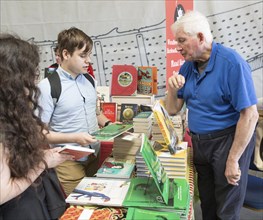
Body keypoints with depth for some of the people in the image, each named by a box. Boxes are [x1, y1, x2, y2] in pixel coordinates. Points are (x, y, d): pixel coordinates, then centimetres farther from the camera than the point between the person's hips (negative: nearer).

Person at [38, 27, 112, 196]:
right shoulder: (47, 87, -15)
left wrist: (108, 124, -1)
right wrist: (74, 138, -22)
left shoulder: (89, 80, 4)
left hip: (95, 155, 6)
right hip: (69, 162, -5)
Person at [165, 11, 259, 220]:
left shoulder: (231, 62, -18)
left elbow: (250, 115, -20)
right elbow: (173, 110, 7)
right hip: (199, 143, 6)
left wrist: (232, 160, -19)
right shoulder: (188, 66, 2)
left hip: (228, 141, -6)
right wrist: (173, 90, -15)